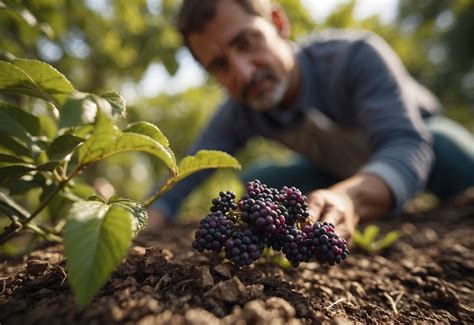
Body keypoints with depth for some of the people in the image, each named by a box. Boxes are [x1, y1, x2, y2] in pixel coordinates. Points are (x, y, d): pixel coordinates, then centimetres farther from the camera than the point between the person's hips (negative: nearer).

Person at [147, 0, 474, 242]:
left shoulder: (356, 56, -33)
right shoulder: (237, 116, -21)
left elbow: (407, 145, -45)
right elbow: (177, 183, -21)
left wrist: (348, 199, -64)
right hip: (343, 175, 4)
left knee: (444, 145, -36)